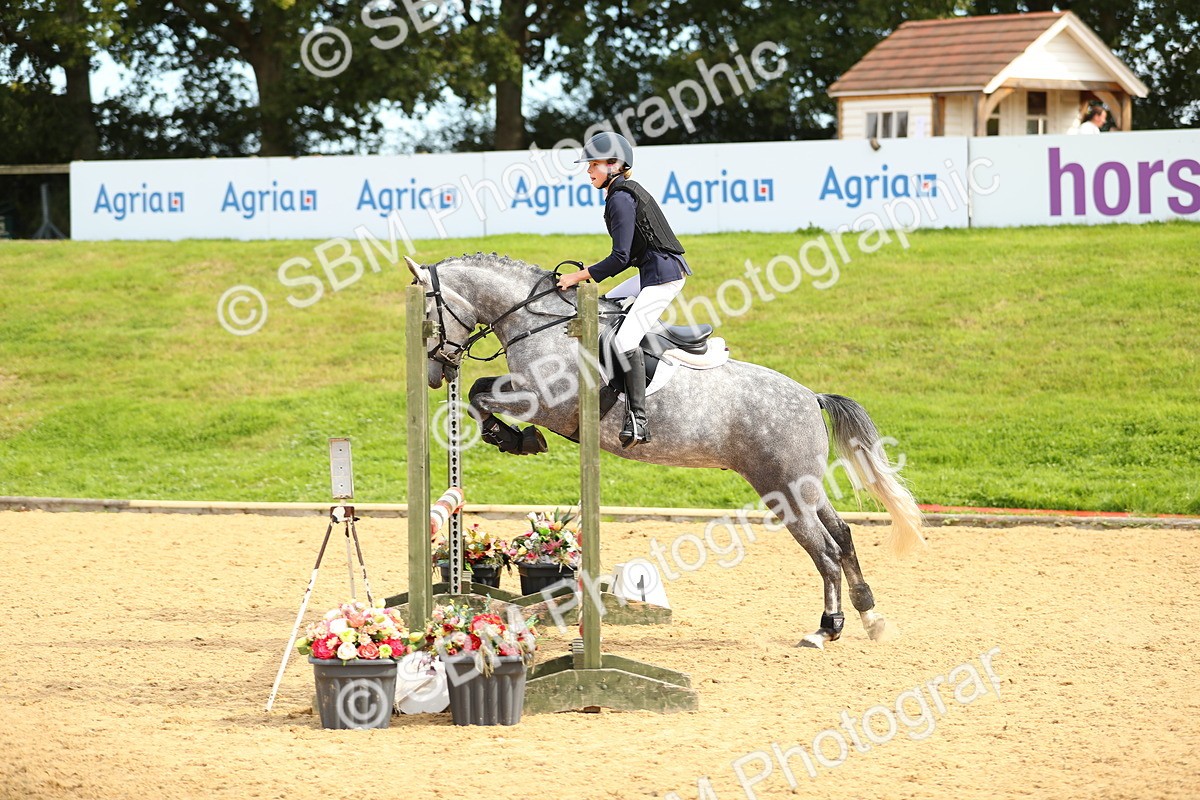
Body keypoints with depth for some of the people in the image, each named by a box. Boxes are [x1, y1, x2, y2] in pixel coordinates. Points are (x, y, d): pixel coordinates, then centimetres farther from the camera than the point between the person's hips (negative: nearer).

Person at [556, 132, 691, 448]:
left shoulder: (621, 199, -15)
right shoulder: (627, 191, 17)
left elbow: (621, 258, -20)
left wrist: (580, 276, -14)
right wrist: (593, 272, 17)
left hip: (663, 274, -11)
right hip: (652, 272, 11)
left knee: (625, 338, -21)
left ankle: (638, 419, -27)